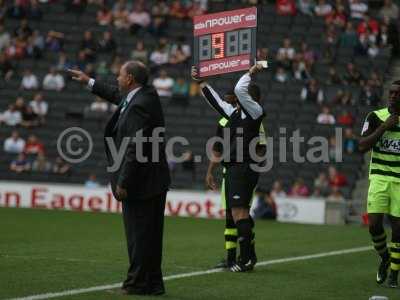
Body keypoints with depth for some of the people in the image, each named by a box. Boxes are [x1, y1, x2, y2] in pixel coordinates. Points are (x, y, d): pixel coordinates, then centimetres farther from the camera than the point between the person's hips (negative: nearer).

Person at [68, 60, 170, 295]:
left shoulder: (139, 105, -19)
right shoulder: (146, 95, 10)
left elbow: (135, 149, -22)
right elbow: (118, 96, 31)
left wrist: (123, 183, -18)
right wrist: (89, 82, 39)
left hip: (140, 180, -10)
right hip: (155, 180, 10)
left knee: (139, 234, -3)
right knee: (150, 234, 13)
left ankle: (139, 284, 2)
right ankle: (153, 283, 18)